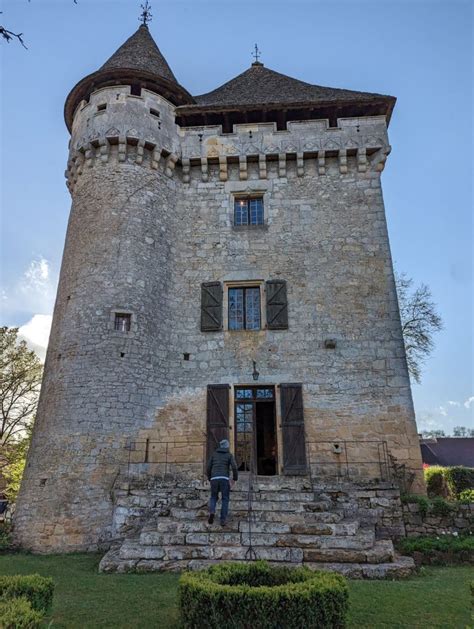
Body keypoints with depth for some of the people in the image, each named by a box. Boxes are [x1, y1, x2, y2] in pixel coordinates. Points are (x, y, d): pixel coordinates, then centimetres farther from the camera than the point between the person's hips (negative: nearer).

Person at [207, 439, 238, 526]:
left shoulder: (214, 454, 17)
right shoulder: (229, 455, 10)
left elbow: (209, 467, 13)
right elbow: (234, 467, -4)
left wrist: (209, 478, 26)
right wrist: (235, 478, 9)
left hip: (214, 479, 2)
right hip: (224, 479, -2)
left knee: (214, 498, 18)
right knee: (225, 500, 11)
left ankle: (212, 512, -12)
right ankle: (223, 520, 0)